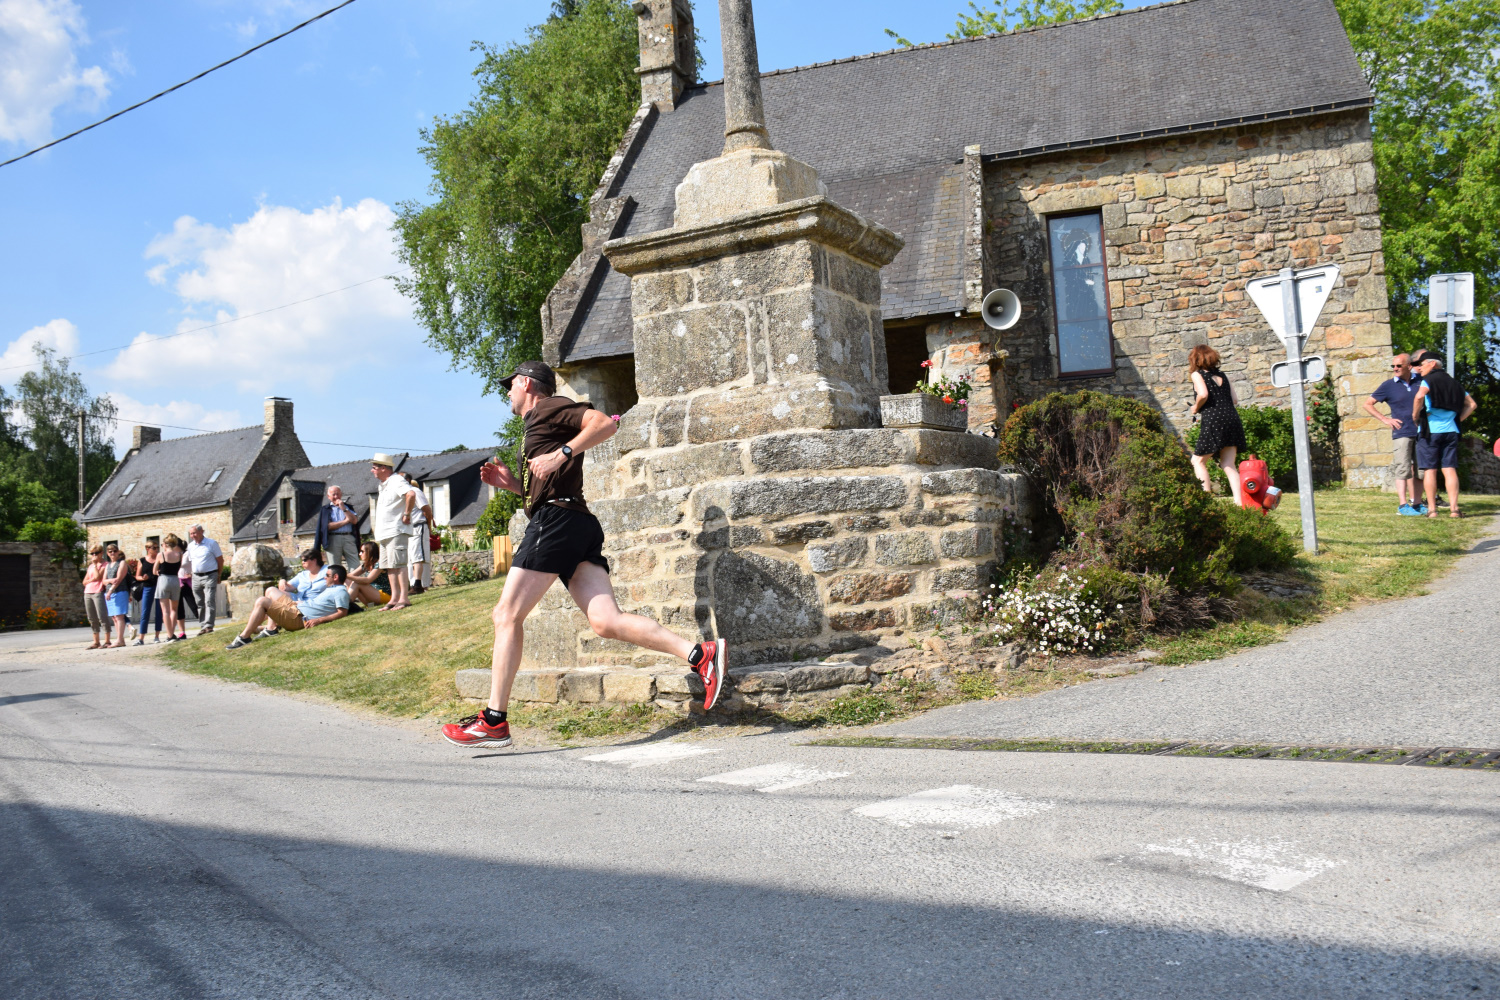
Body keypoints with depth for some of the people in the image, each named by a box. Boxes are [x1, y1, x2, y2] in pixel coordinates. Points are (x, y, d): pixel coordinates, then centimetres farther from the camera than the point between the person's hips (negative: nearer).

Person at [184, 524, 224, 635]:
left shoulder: (211, 543, -3)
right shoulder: (190, 546, 12)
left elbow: (220, 560, 0)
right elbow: (190, 562, 21)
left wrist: (218, 575, 1)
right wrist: (192, 574, 11)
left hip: (209, 576, -5)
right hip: (196, 577, 5)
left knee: (209, 602, -13)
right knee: (200, 604, 6)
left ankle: (208, 625, -15)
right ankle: (202, 626, 11)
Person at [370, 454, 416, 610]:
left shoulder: (396, 481, -12)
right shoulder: (384, 485, 19)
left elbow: (411, 494, -31)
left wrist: (407, 514, -23)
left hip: (396, 531, -10)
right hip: (384, 533, 10)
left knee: (398, 564, -11)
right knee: (389, 566, 9)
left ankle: (404, 598, -12)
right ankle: (394, 598, 13)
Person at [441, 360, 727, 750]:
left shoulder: (547, 407, 5)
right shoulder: (537, 427, 33)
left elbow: (604, 423, -10)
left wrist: (561, 454, -16)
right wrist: (511, 482, 24)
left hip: (557, 519, -9)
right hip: (577, 528, 9)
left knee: (506, 616, -5)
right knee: (606, 621, -7)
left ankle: (494, 721, -4)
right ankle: (700, 653, -18)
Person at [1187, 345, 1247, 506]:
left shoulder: (1198, 374, 2)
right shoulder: (1221, 375, 19)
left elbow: (1203, 394, -15)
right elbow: (1234, 400, 13)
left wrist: (1196, 407, 2)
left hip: (1214, 421, -6)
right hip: (1232, 418, 6)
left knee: (1198, 461, 7)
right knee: (1228, 465, 9)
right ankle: (1239, 501, -1)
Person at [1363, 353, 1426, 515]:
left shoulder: (1420, 381, 7)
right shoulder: (1388, 385, 1)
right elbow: (1367, 404, 4)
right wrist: (1385, 419, -5)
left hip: (1420, 433, 3)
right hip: (1401, 433, -3)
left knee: (1418, 470, 8)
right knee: (1403, 470, -6)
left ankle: (1417, 504, 14)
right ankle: (1403, 505, -5)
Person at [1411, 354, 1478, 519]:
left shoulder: (1429, 380, -2)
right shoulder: (1454, 383, 17)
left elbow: (1420, 396, -23)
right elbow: (1472, 404, 19)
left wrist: (1415, 415, -10)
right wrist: (1459, 419, 15)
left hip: (1430, 430, -5)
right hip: (1450, 430, 5)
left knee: (1430, 470, -1)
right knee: (1450, 469, 3)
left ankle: (1432, 509, -2)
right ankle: (1454, 509, -3)